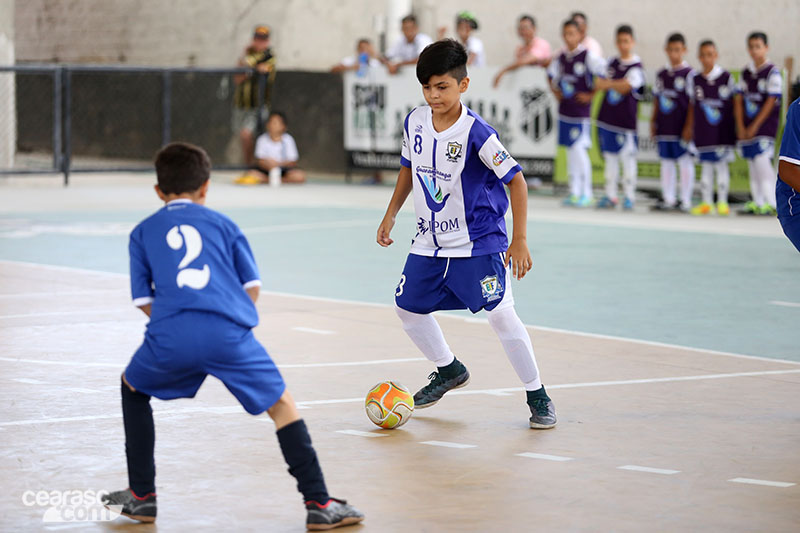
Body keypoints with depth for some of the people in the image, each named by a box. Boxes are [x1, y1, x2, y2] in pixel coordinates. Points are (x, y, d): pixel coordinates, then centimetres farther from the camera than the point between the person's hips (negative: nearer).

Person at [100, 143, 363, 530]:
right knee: (281, 404, 12)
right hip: (229, 331, 0)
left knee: (133, 387, 29)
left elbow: (143, 299, 17)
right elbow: (252, 285, 18)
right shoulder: (222, 223, 23)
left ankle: (142, 497, 27)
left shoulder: (143, 232, 24)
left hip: (170, 336, 1)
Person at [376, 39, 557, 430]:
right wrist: (391, 215, 15)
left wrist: (519, 241, -18)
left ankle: (537, 396, 1)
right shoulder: (414, 122, -3)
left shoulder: (476, 133, -21)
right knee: (408, 307, 13)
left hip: (478, 243, -7)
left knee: (501, 314, -13)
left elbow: (516, 180, -17)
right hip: (430, 242, 7)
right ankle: (449, 371, 37)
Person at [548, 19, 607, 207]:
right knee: (570, 151, 9)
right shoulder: (561, 57, 8)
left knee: (579, 149, -11)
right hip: (565, 110, 6)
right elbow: (552, 75, 25)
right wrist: (556, 92, 11)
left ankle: (586, 193, -4)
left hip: (581, 110, -6)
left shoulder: (588, 56, -9)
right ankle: (574, 192, 14)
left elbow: (604, 74, -12)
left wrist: (590, 95, -10)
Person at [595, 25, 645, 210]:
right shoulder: (612, 63, 11)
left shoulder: (636, 67, -8)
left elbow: (626, 86, -18)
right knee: (610, 156, 10)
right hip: (607, 117, 6)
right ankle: (610, 195, 15)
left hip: (626, 118, -6)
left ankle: (629, 197, 2)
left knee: (628, 157, -4)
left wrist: (608, 84, -12)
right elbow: (602, 83, 12)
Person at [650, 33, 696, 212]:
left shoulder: (689, 73, -6)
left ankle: (685, 200, 4)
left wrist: (689, 127, -11)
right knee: (666, 162, 9)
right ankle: (668, 199, 16)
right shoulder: (662, 74, 12)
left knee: (685, 161, -1)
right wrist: (653, 121, 13)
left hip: (681, 127, -6)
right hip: (664, 127, 6)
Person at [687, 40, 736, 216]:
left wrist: (736, 127, 1)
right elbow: (693, 105, 11)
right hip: (703, 130, 3)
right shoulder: (694, 79, 4)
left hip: (722, 130, -3)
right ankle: (706, 202, 12)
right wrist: (690, 127, 9)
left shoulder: (726, 77, -4)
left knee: (721, 163, 0)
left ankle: (722, 202, 8)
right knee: (705, 165, 7)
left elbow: (733, 103, 3)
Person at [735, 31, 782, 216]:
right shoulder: (746, 73, 11)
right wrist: (740, 127, 1)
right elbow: (739, 100, 10)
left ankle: (771, 203, -11)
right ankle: (756, 202, 13)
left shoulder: (772, 72, -8)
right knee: (752, 165, 7)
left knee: (762, 161, -14)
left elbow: (771, 102, -11)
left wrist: (755, 126, -12)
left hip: (765, 124, -6)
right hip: (747, 126, 6)